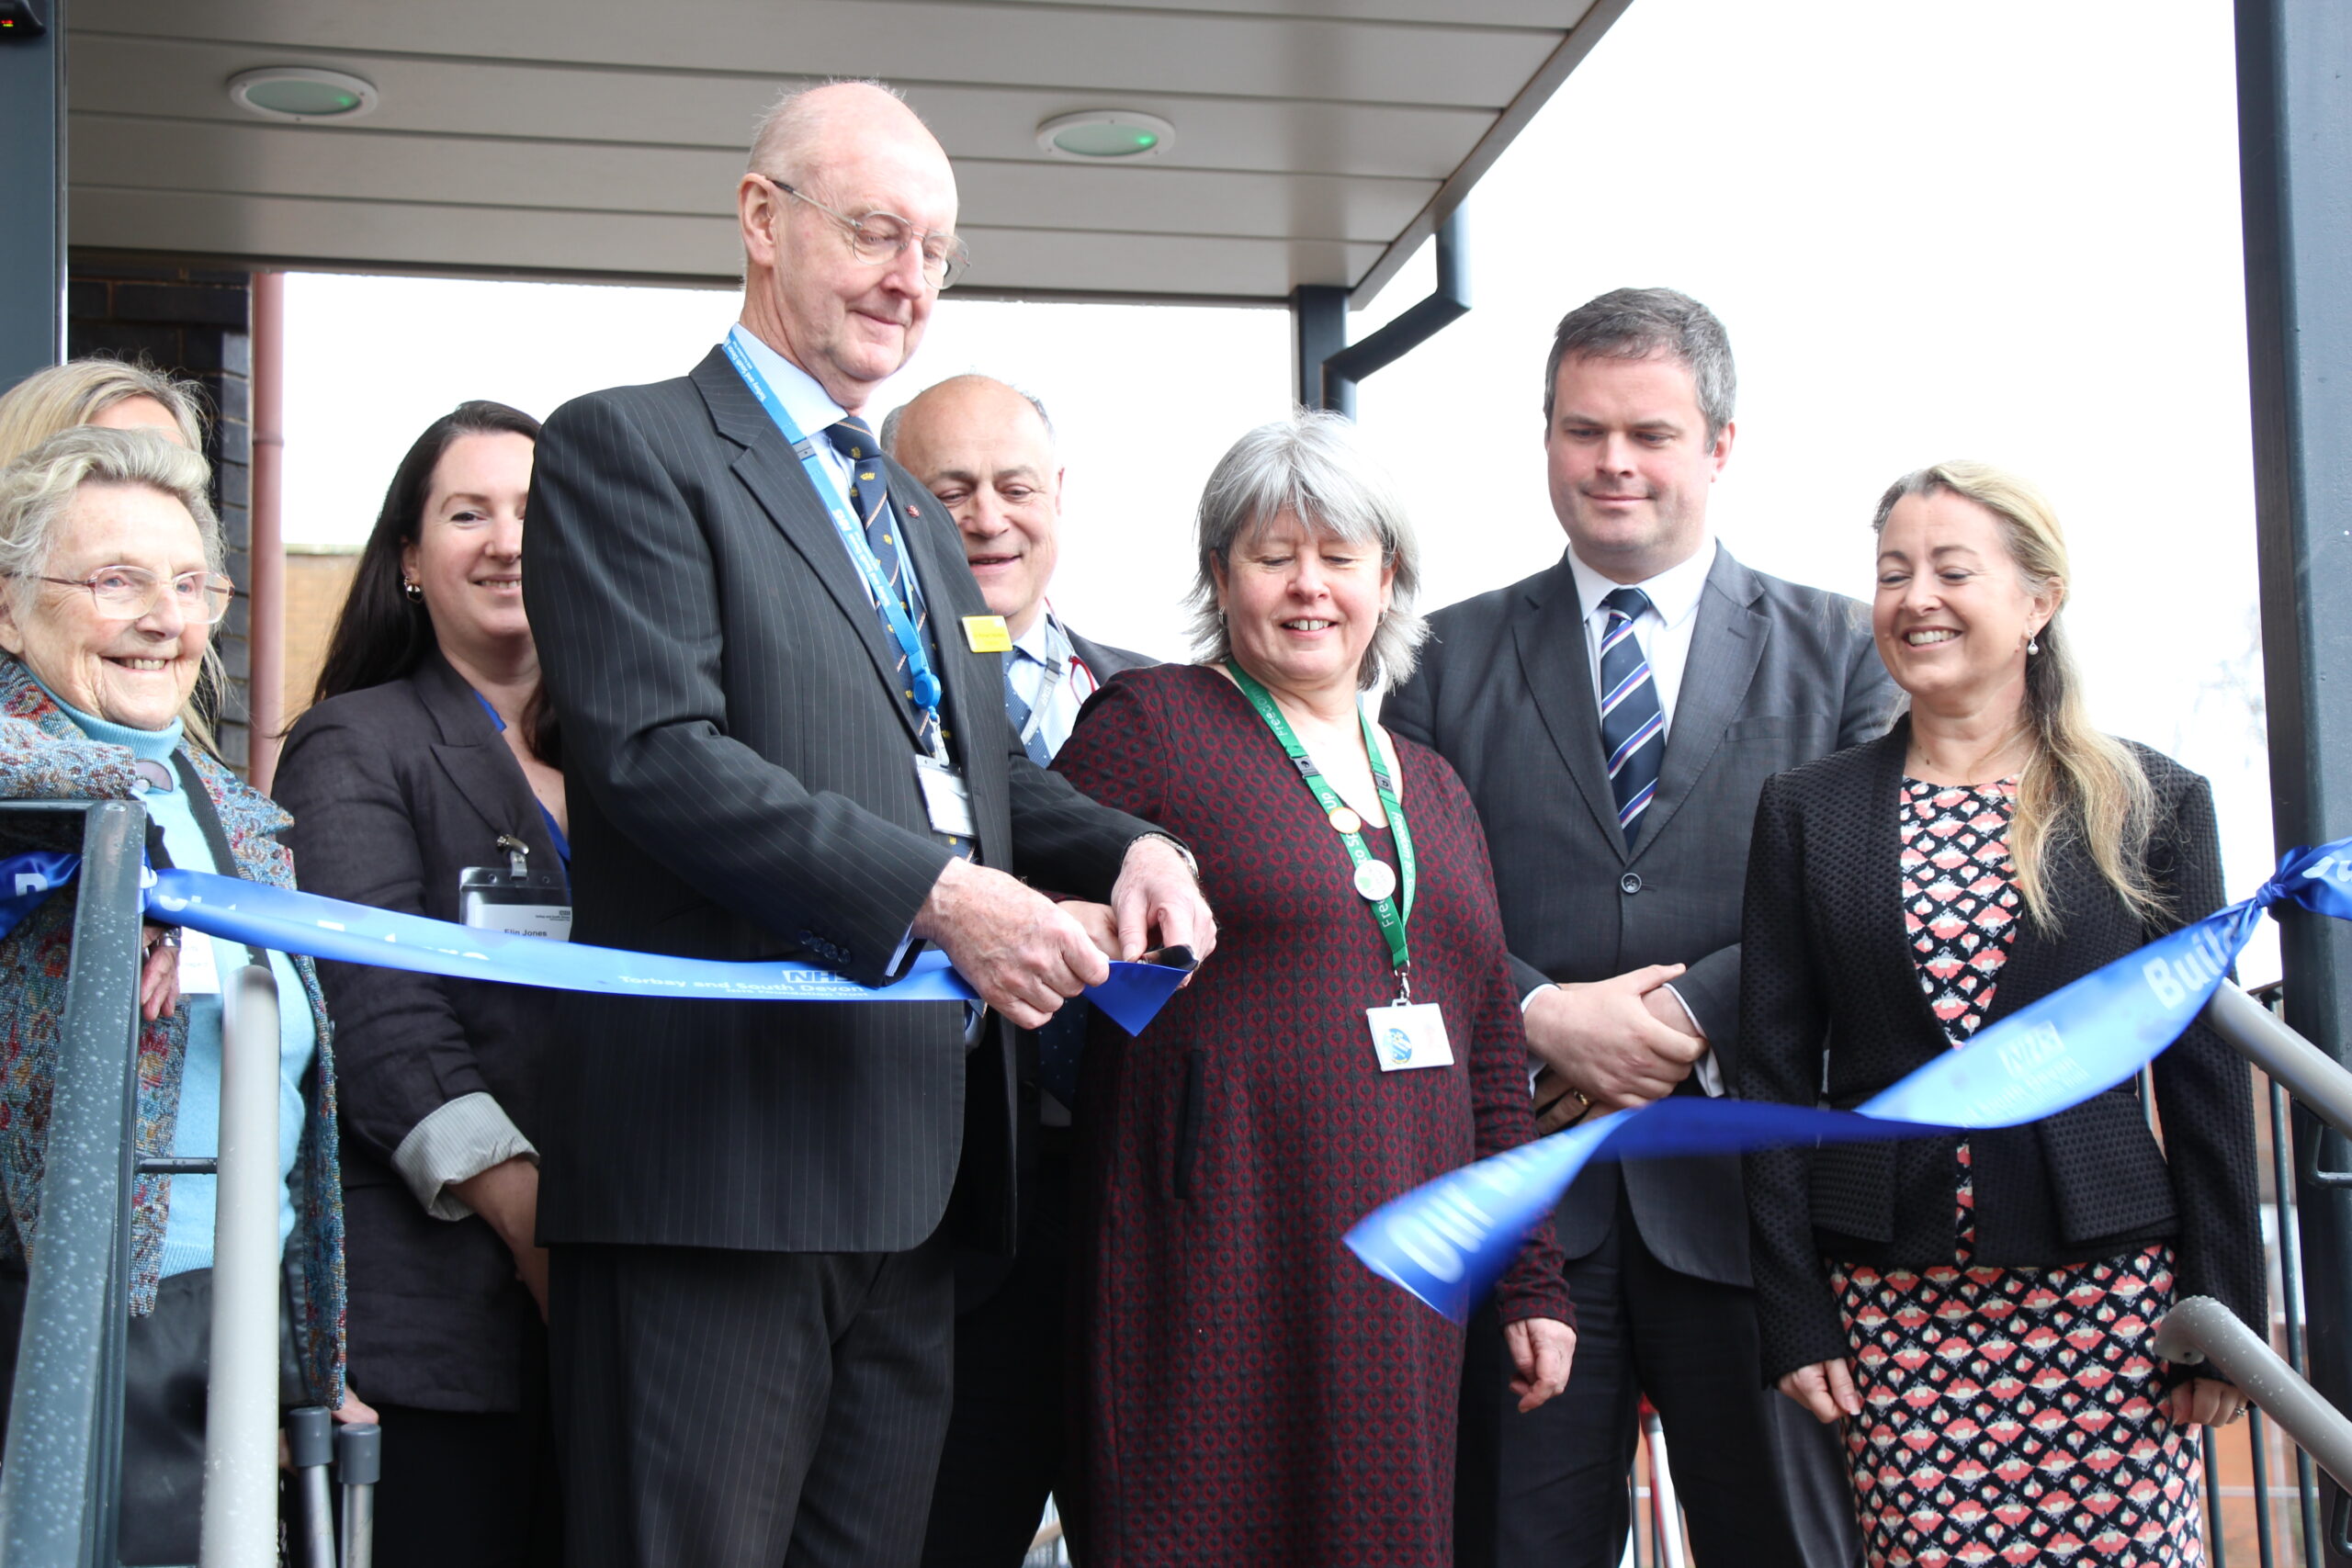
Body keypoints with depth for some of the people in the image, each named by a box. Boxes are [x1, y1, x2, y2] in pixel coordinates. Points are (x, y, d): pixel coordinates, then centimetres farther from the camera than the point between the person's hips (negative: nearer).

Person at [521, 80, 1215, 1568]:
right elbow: (655, 753, -15)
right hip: (725, 1152, -8)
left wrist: (1135, 849, 0)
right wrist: (935, 895, -23)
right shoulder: (627, 449, -2)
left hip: (921, 1158, 8)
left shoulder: (918, 516, 26)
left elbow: (987, 769, 22)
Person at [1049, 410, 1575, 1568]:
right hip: (1220, 1262, -5)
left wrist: (1532, 1279, 14)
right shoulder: (1151, 722, 0)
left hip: (1400, 1274, 6)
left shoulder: (1430, 787, 17)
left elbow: (1492, 1053, 17)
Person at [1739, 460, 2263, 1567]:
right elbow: (1775, 1074, 4)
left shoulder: (2154, 805, 4)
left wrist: (2222, 1311, 1)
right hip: (1893, 1299, 1)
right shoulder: (1805, 812, 6)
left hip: (2103, 1280, 0)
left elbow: (2204, 1072, 5)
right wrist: (1795, 1316, 0)